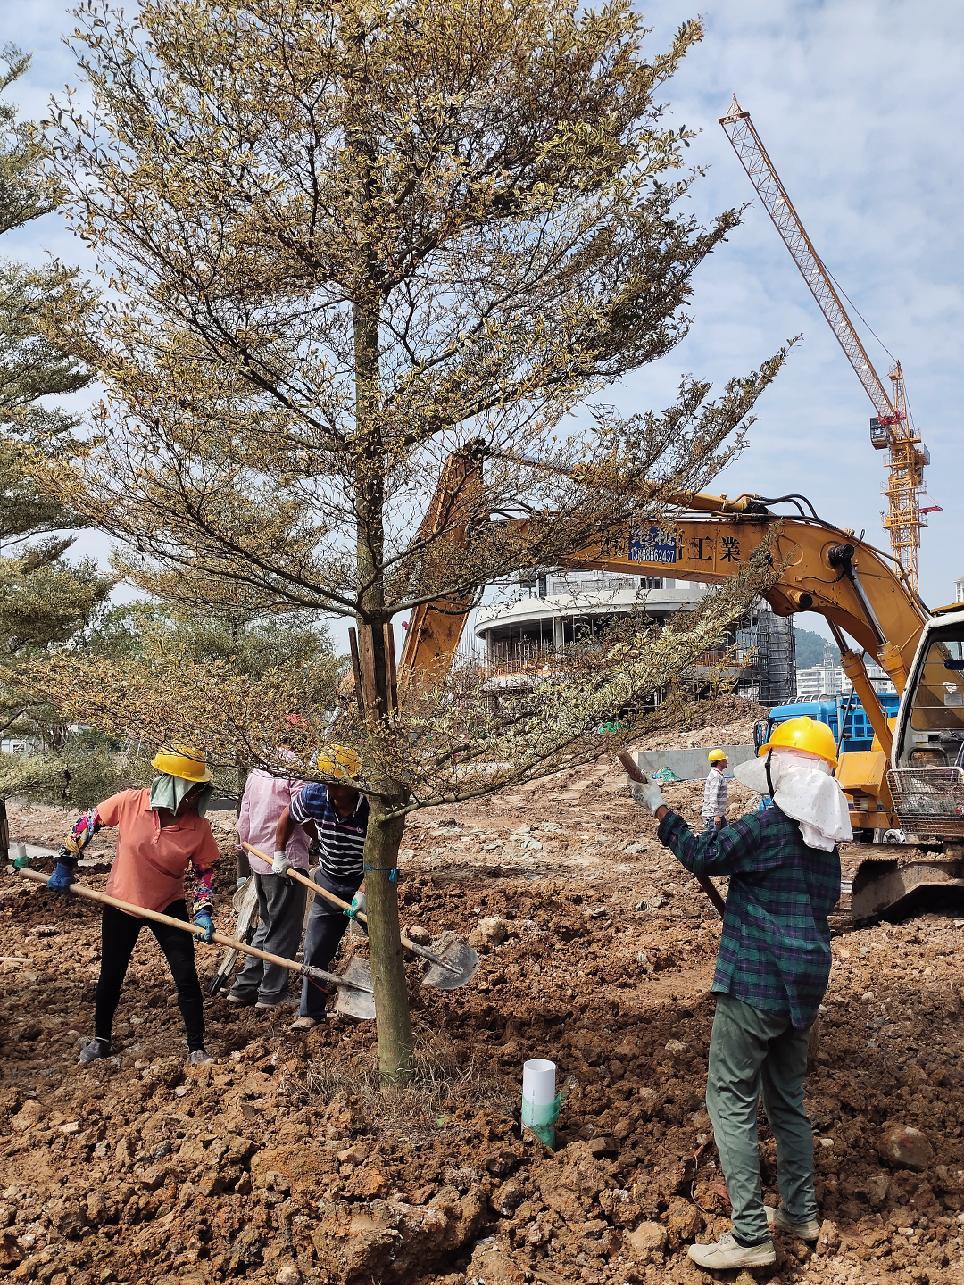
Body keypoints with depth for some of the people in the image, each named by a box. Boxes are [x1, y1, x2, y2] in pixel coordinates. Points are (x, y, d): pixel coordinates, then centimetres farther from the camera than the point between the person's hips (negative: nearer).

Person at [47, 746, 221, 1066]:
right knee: (111, 976, 16)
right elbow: (87, 822, -6)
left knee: (186, 977, -3)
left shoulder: (198, 826, -20)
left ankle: (196, 1048, 14)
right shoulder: (129, 803, -22)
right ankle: (101, 1039, 41)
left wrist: (204, 910, -15)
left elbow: (205, 870, -5)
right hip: (121, 904, 1)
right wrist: (65, 864, -3)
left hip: (169, 907, 0)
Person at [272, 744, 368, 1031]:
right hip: (329, 883, 3)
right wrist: (280, 854, 10)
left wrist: (364, 893, -29)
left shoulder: (372, 806, -29)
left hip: (366, 883, -3)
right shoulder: (312, 796, -20)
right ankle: (311, 1012, 24)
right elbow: (288, 818, 4)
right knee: (315, 951, 8)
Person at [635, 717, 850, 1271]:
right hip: (803, 991, 8)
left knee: (732, 1102, 0)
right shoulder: (828, 839, 7)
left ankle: (751, 1236, 3)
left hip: (753, 990, -8)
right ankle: (801, 1213, 32)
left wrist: (661, 809, 5)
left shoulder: (769, 826, -19)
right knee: (788, 1100, 21)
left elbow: (700, 854, -9)